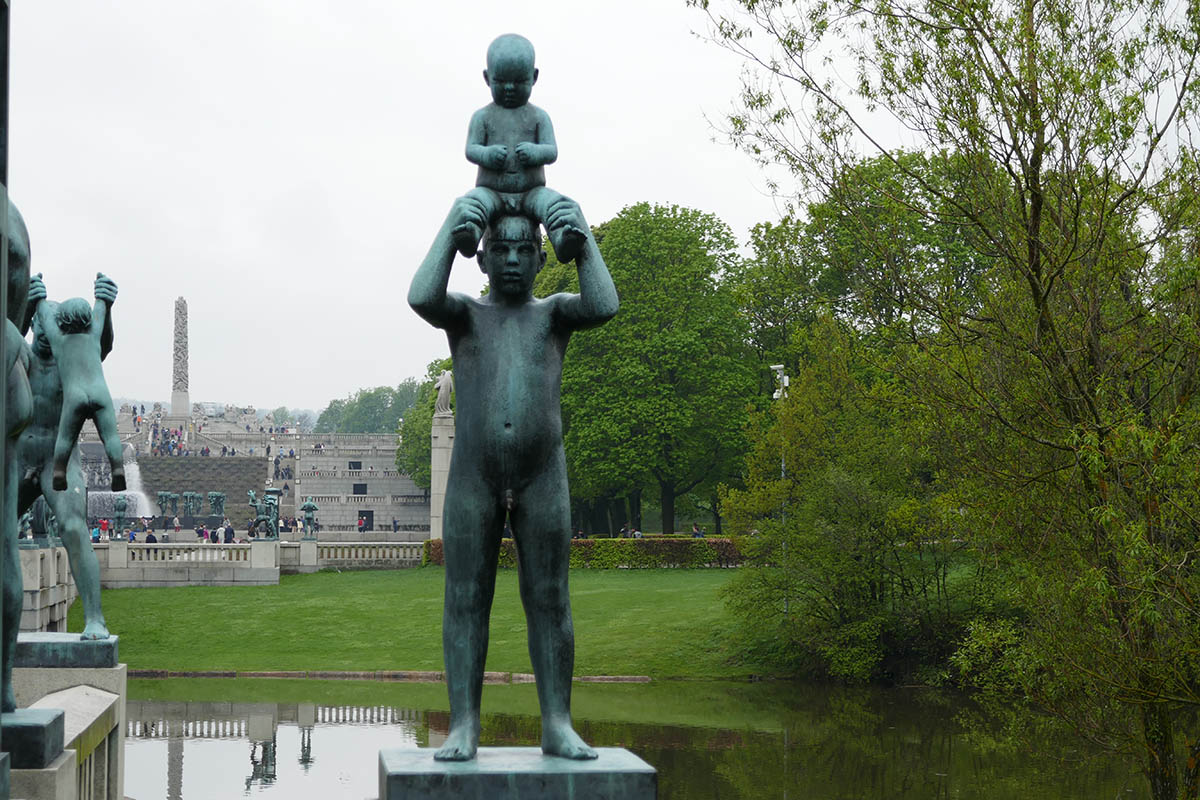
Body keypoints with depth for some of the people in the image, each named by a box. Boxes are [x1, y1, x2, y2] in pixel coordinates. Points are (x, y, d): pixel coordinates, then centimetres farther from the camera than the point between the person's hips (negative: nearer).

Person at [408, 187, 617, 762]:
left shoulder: (554, 314, 11)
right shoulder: (464, 314, 10)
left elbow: (603, 306, -11)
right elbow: (421, 298, -13)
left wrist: (582, 235, -10)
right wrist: (451, 227, -10)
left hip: (542, 478, 0)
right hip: (472, 478, 0)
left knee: (549, 601, 0)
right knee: (465, 601, -2)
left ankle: (557, 726, 3)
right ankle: (463, 728, 1)